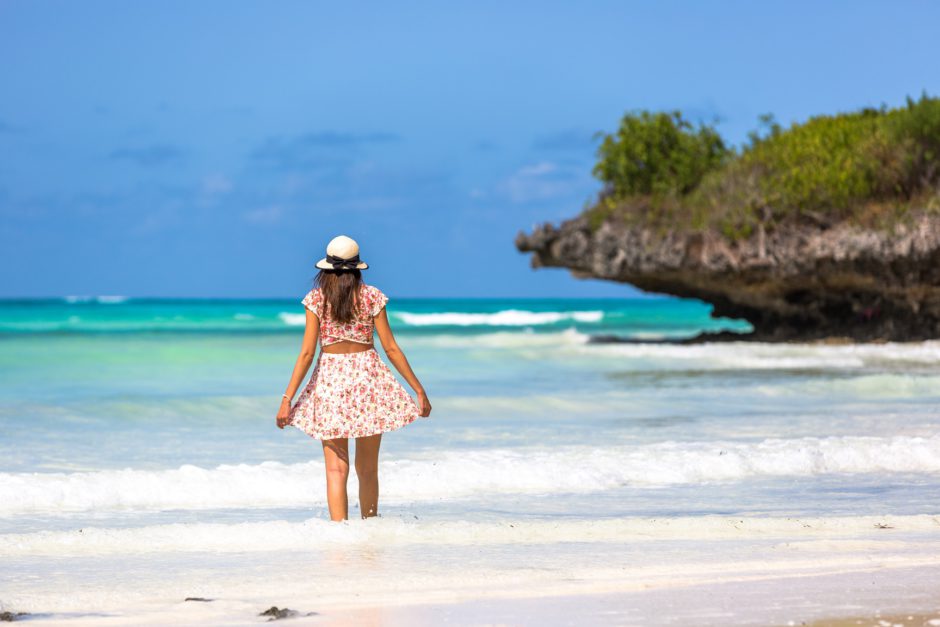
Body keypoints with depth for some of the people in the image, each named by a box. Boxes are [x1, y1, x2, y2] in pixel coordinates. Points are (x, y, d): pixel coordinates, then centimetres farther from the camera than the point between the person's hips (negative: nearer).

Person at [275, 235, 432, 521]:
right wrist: (419, 390, 5)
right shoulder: (371, 296, -1)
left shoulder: (316, 298, -3)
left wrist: (287, 399, -5)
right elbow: (391, 348, -1)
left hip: (329, 378, -1)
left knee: (336, 468, -1)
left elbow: (307, 353, -7)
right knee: (367, 469, 12)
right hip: (368, 376, 1)